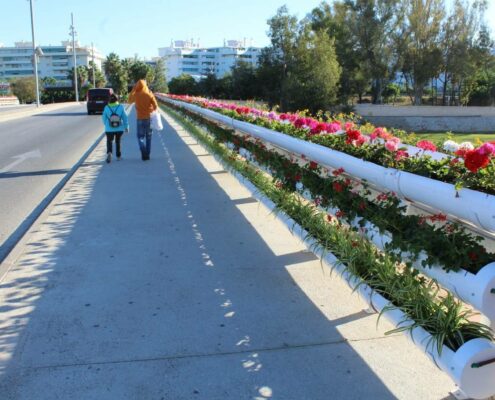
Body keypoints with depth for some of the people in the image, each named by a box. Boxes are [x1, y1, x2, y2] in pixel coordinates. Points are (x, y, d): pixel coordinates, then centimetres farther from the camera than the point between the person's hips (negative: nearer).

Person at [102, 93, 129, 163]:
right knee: (118, 142, 18)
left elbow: (104, 118, 1)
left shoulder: (106, 108, -9)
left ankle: (109, 153, -15)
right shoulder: (121, 107, -10)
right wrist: (126, 127, 6)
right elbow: (125, 118, -5)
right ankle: (118, 156, 24)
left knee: (109, 142, 10)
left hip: (109, 129, -1)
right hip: (119, 129, 1)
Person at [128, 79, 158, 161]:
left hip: (140, 119, -1)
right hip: (149, 118, 1)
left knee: (140, 137, 6)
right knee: (148, 137, 14)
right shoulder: (149, 94, -7)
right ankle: (147, 155, 15)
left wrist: (133, 89, 11)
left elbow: (129, 101, 13)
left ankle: (144, 153, -15)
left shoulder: (136, 95, -7)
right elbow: (155, 106, -8)